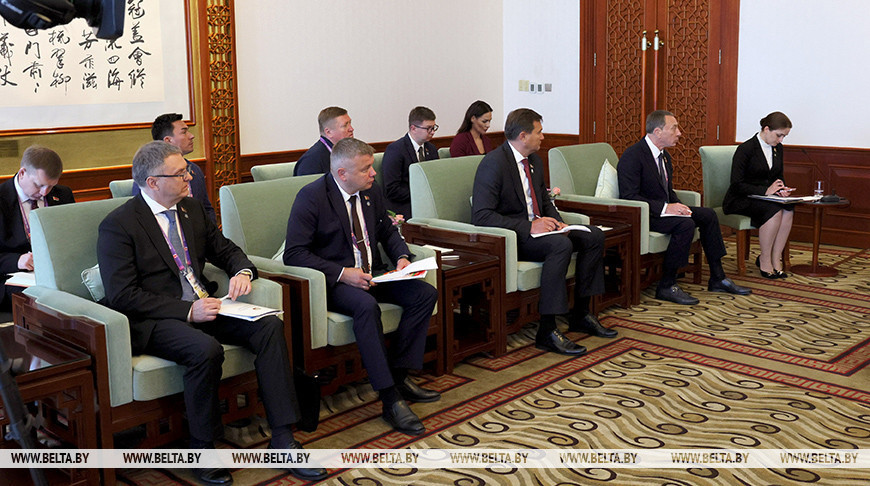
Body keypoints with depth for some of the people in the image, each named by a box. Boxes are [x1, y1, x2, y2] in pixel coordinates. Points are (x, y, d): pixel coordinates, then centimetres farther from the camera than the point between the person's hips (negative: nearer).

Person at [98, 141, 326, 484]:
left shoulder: (192, 208, 12)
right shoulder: (118, 225, -9)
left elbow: (224, 248, 21)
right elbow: (122, 296, -16)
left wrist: (243, 271, -4)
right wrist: (187, 311, -23)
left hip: (202, 307, 7)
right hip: (154, 321, -6)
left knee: (269, 326, -17)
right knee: (206, 349, -35)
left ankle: (283, 438, -16)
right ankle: (202, 448, -13)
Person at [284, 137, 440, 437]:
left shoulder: (371, 191, 6)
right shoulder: (311, 197, -14)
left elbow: (387, 231, 22)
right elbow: (294, 254, -18)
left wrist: (401, 257, 0)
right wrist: (342, 273, -27)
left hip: (371, 274, 7)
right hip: (332, 281, -7)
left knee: (425, 294, -12)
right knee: (367, 306, -37)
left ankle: (399, 375, -7)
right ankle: (390, 399, -32)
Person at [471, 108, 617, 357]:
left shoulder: (535, 160, 11)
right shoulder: (494, 163, -17)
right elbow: (481, 215, -23)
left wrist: (557, 222, 0)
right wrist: (529, 226, -27)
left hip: (535, 227, 9)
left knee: (594, 236, -2)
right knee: (561, 245, -32)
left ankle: (581, 315, 6)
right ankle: (547, 332, -29)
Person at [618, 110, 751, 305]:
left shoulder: (664, 155, 13)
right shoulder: (633, 156, -17)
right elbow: (629, 197, -24)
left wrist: (677, 206, -4)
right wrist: (665, 208, -27)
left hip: (664, 209, 10)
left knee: (707, 214, -1)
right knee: (686, 224, -29)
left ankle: (717, 279, 5)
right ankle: (666, 287, -20)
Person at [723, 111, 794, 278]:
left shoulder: (777, 148, 9)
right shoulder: (746, 149, -14)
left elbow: (779, 176, 20)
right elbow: (737, 184, -17)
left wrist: (781, 189, -4)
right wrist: (765, 191, -23)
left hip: (766, 197, 7)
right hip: (740, 200, -7)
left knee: (788, 210, -26)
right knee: (774, 210, -33)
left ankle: (776, 260, -21)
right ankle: (764, 260, -21)